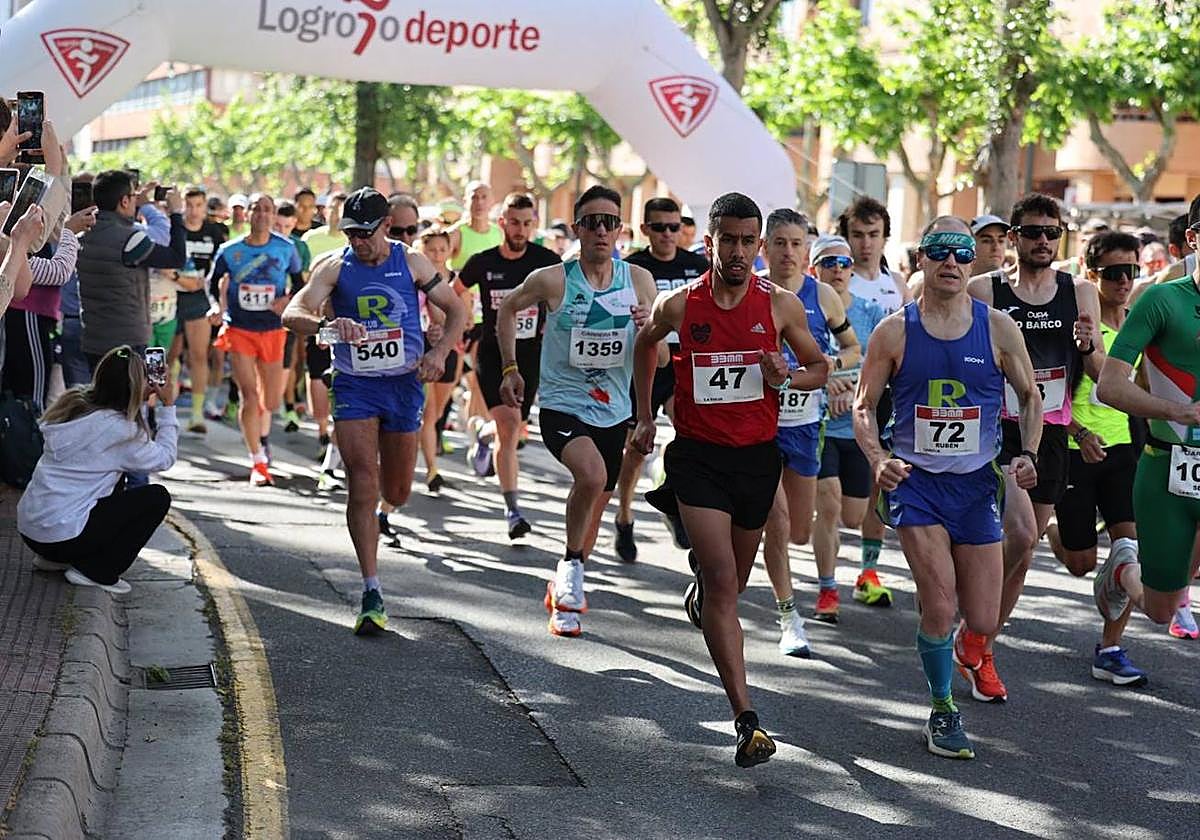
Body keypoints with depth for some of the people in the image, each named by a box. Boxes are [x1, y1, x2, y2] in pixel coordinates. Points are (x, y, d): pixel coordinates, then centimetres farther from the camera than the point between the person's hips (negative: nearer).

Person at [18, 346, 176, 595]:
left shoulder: (74, 404, 7)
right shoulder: (117, 429, -15)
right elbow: (164, 458, -1)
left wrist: (141, 400, 20)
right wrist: (167, 407, 7)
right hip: (63, 535, -8)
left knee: (115, 482, 29)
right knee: (157, 497, 1)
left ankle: (55, 559, 22)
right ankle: (97, 572, 0)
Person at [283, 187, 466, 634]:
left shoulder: (410, 262, -1)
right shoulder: (335, 266, -5)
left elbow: (456, 311, 7)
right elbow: (292, 314, -18)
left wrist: (440, 351, -12)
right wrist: (326, 324, -40)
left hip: (403, 384, 2)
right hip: (354, 388, -2)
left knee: (397, 494, 12)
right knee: (362, 489, -12)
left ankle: (378, 515, 52)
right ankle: (372, 594, -9)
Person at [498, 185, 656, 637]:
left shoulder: (639, 281, -2)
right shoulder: (552, 279, -11)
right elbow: (508, 309, 9)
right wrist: (510, 369, 6)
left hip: (613, 412, 4)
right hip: (561, 406, -4)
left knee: (594, 508, 15)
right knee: (591, 474, -33)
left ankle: (563, 595, 38)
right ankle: (571, 565, -10)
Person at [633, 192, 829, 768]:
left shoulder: (781, 306, -3)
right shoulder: (679, 305, -5)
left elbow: (819, 367, 10)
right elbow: (645, 343, 17)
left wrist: (786, 379, -12)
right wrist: (644, 415, 17)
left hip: (757, 456, 2)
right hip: (697, 456, -2)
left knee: (732, 581, 18)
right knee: (723, 581, -15)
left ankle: (701, 584, 59)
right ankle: (746, 719, -18)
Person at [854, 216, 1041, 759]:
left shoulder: (998, 328, 0)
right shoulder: (894, 332, -3)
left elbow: (1030, 397, 11)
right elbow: (864, 405, 3)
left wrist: (1028, 454, -6)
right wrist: (877, 460, -14)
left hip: (977, 483, 2)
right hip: (914, 481, -2)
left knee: (981, 624, 0)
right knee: (939, 607, -14)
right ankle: (942, 711, 9)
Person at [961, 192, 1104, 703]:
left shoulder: (1081, 293, 6)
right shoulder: (984, 291, -3)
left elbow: (1102, 375, 7)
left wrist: (1088, 346, -13)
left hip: (1051, 435, 4)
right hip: (997, 430, -4)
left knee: (1023, 551, 9)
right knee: (1020, 535, -22)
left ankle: (981, 649, 26)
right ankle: (971, 634, -1)